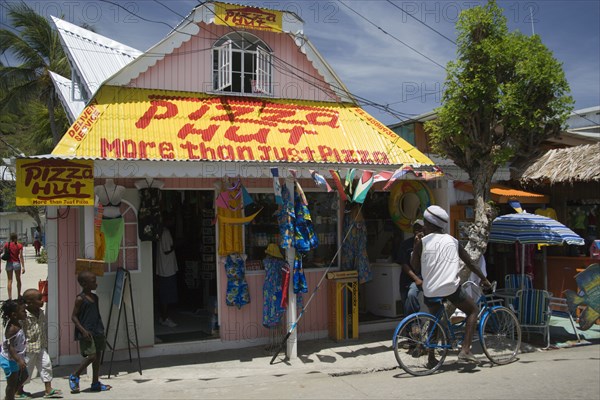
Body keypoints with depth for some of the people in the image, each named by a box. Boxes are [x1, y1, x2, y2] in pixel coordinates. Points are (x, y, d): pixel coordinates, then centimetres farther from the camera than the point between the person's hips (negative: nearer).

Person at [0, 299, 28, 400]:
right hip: (10, 360, -10)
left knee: (24, 376, 24)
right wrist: (19, 360, -36)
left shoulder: (16, 323, -1)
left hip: (16, 358, 10)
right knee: (12, 383, 6)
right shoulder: (12, 328, -30)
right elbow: (10, 347, -32)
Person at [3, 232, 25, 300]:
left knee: (9, 281, 4)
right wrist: (23, 267, -7)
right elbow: (21, 257, -8)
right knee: (18, 280, 16)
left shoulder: (6, 244, -3)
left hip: (9, 263, 0)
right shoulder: (19, 245, -6)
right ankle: (18, 295, 24)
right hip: (17, 263, 0)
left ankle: (10, 297, -1)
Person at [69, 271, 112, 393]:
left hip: (97, 331, 8)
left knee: (98, 355, 9)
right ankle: (74, 376, 8)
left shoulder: (95, 297, 12)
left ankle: (95, 383, 18)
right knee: (91, 355, -13)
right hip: (86, 332, -8)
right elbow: (74, 316, -10)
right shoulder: (80, 299, -10)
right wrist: (83, 330, -18)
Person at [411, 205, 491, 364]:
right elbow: (470, 262, 14)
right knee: (473, 310, 20)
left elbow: (415, 267, 6)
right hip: (451, 288, -1)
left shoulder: (422, 242, 0)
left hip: (430, 290, 1)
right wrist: (484, 279, 26)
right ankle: (465, 350, 6)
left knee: (435, 319, 25)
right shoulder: (452, 240, 9)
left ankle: (431, 356, 25)